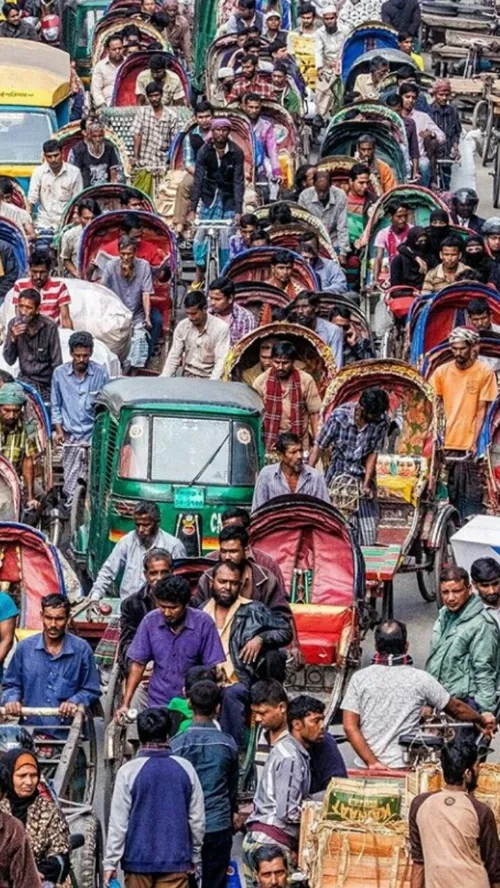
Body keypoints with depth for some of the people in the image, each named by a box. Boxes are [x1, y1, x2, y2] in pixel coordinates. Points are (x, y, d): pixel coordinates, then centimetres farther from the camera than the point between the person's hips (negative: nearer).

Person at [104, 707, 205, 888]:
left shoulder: (129, 771, -8)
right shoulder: (185, 768, -1)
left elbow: (118, 822, -8)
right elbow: (197, 819, 5)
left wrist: (110, 862, -2)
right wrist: (194, 856, 17)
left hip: (138, 858, -1)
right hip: (175, 858, 1)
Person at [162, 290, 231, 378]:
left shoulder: (221, 328, -10)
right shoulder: (182, 326, 2)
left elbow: (221, 361, -15)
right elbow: (174, 357, 5)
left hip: (209, 378, -4)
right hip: (187, 377, 4)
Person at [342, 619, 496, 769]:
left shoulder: (360, 678, 2)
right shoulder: (420, 679, 0)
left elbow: (349, 726, -4)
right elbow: (455, 708, 14)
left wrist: (372, 762, -8)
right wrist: (482, 720, 32)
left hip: (366, 768, 1)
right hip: (403, 768, -1)